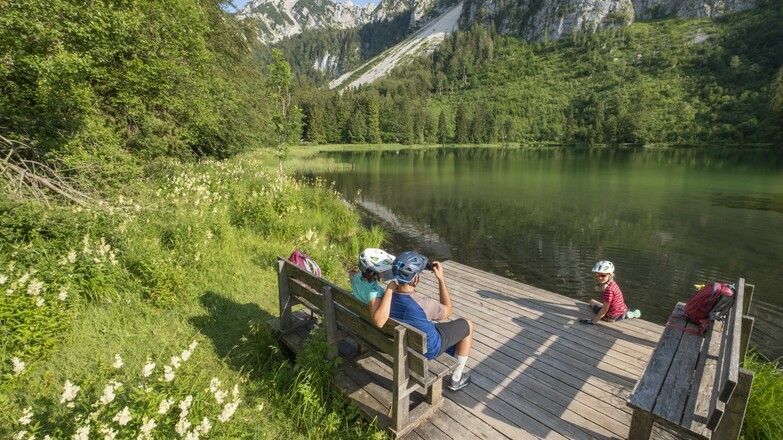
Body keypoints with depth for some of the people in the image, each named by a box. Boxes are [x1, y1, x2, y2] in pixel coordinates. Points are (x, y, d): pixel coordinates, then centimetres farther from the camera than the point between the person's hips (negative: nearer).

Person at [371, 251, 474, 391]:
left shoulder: (388, 295, -25)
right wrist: (441, 279, -15)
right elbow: (447, 311, -16)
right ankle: (456, 378, 24)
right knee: (467, 325, 14)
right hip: (428, 349, -5)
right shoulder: (423, 304, -36)